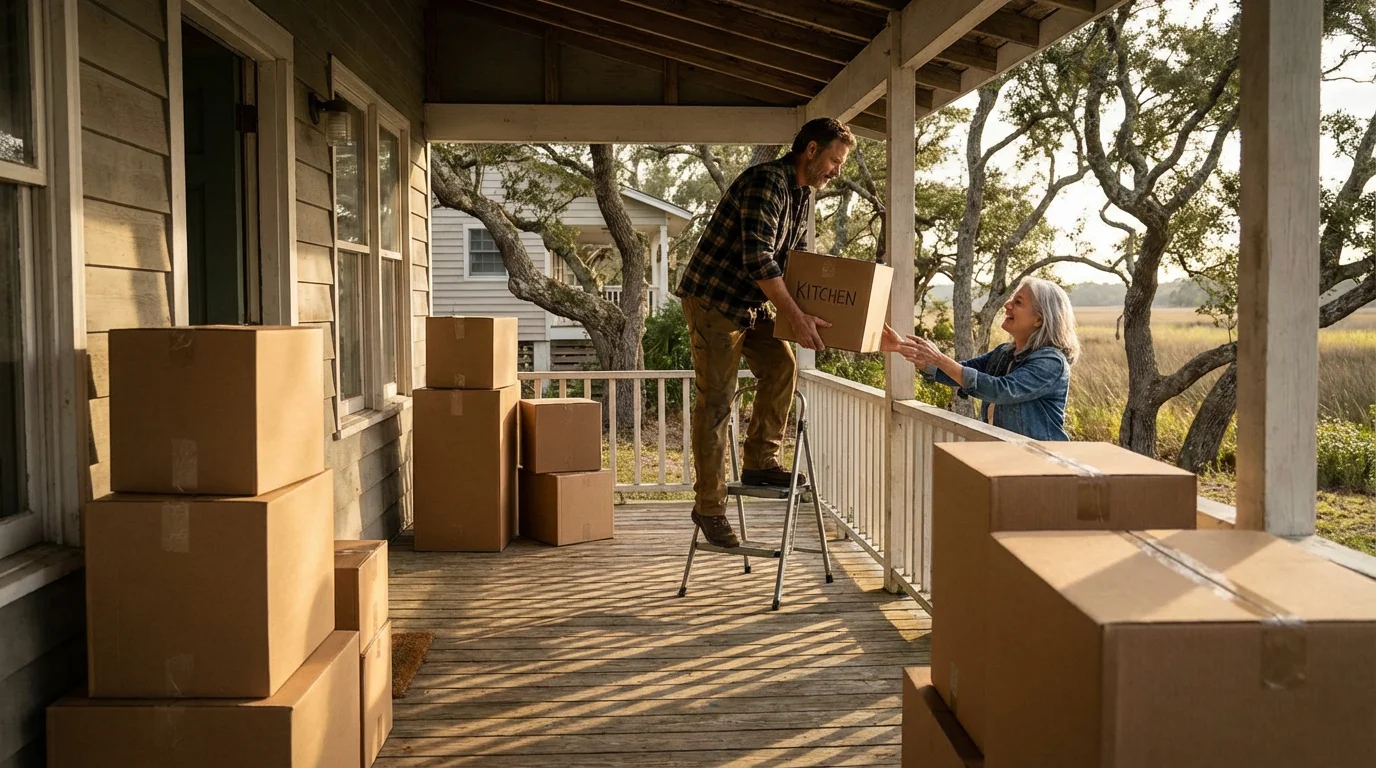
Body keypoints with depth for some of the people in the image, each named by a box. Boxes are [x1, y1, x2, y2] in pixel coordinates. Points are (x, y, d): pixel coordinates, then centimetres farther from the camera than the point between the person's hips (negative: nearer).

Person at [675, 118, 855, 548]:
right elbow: (758, 258, -29)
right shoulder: (766, 182, -22)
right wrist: (796, 315, -29)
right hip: (712, 299, -9)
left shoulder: (804, 194, 9)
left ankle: (760, 462, 7)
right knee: (716, 402, -7)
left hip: (749, 303, 9)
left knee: (780, 366, -5)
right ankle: (708, 506, -1)